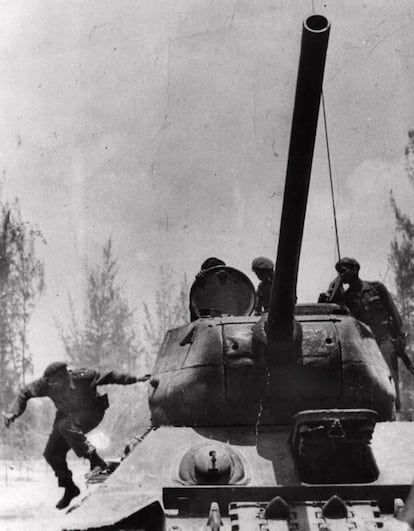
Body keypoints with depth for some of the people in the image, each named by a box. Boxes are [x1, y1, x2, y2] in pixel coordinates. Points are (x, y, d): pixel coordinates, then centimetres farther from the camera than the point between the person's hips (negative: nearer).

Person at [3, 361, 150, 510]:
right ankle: (70, 488, 20)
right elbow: (25, 392, -6)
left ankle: (96, 462, -25)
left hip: (91, 412, -5)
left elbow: (109, 376, -18)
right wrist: (14, 413, -18)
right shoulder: (47, 384, -21)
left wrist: (136, 379, -15)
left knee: (66, 426, -36)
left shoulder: (82, 377, -30)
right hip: (66, 415, 6)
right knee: (51, 454, -1)